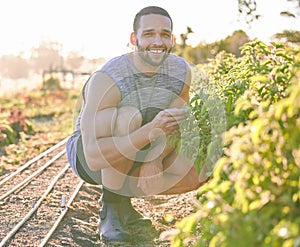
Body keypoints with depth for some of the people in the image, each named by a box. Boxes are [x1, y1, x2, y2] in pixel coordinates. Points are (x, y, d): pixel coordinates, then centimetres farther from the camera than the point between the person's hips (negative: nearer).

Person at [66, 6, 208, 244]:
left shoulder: (181, 71, -12)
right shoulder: (107, 79, -31)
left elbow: (176, 125, 0)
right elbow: (94, 156, -37)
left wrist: (156, 157, -20)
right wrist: (150, 131, -47)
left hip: (137, 155, 6)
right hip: (86, 154, -5)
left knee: (196, 175, -17)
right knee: (128, 117, -36)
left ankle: (123, 199, 8)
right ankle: (110, 207, -17)